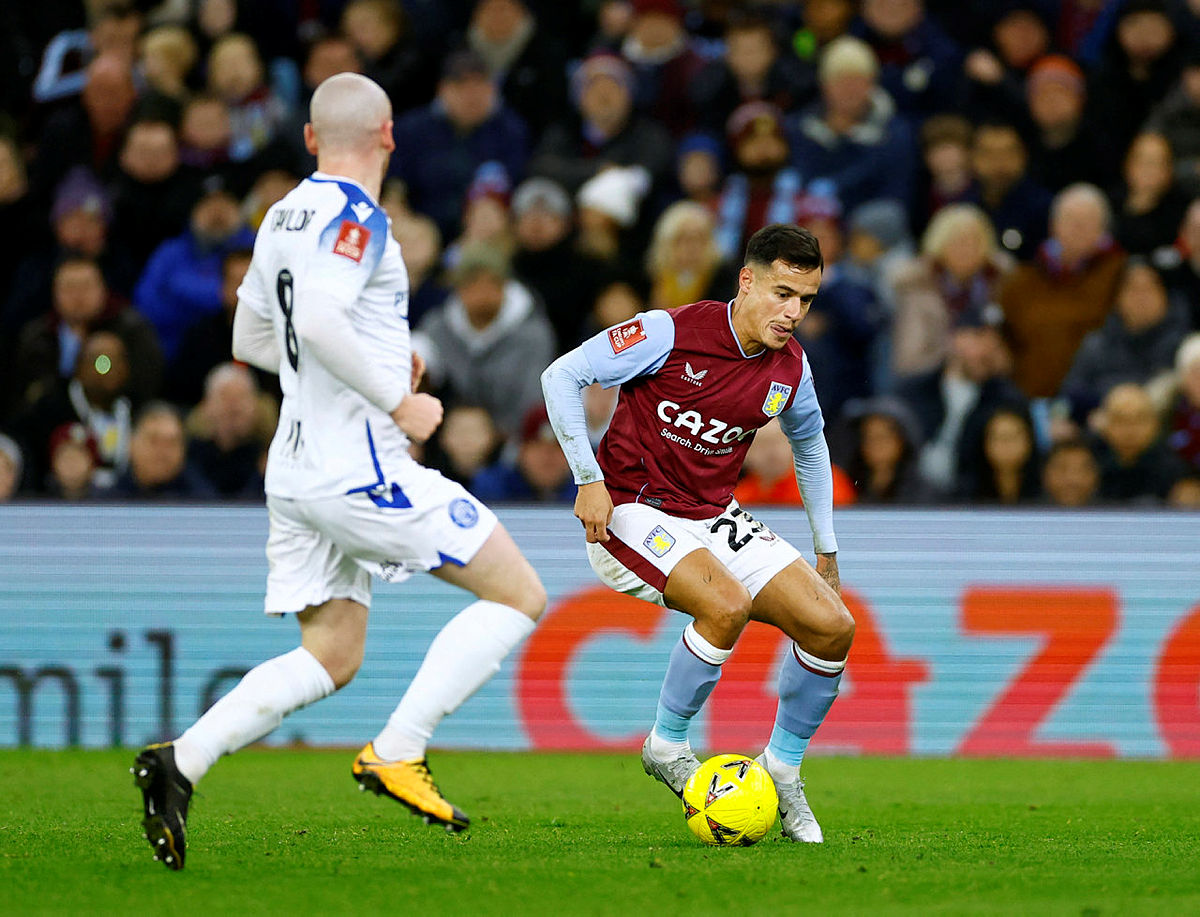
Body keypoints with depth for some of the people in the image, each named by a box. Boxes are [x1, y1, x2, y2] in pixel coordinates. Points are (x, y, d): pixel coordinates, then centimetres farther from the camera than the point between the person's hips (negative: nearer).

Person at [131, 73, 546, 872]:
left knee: (330, 659, 14)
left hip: (297, 471, 9)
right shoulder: (355, 216, -12)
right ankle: (397, 754, -10)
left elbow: (251, 340, 24)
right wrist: (399, 401, -18)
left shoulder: (284, 217, 14)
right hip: (358, 467, -9)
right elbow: (318, 319, -28)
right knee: (519, 597, -2)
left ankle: (182, 762, -2)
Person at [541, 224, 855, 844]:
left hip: (715, 517, 6)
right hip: (629, 513, -6)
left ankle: (782, 769, 12)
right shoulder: (672, 333, -18)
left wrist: (826, 551, 21)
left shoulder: (790, 368, 0)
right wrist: (589, 480, -17)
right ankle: (666, 747, -11)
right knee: (726, 605, -33)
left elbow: (809, 441, 21)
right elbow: (561, 376, -13)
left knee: (832, 627, -9)